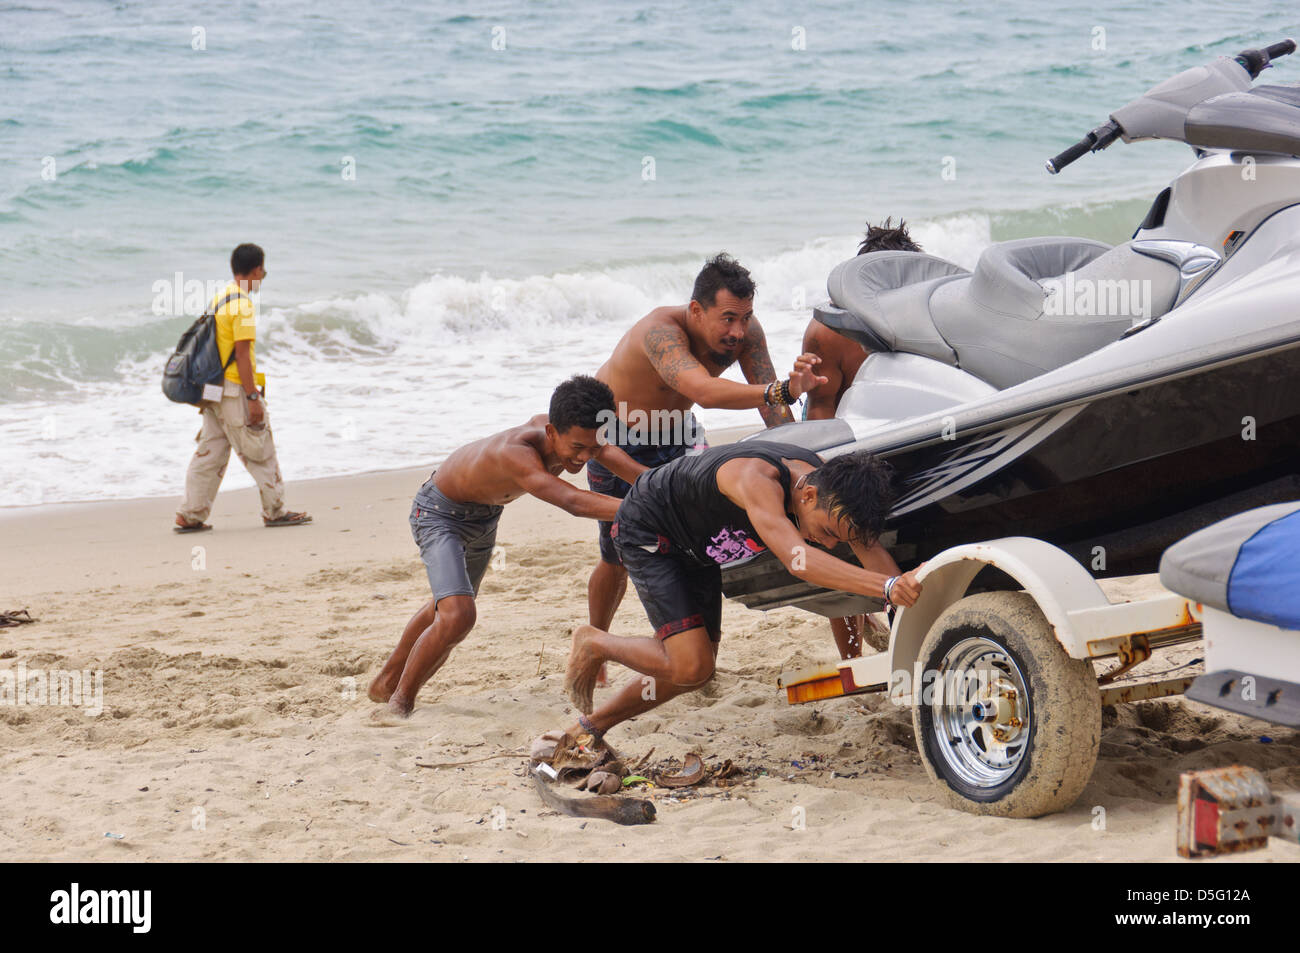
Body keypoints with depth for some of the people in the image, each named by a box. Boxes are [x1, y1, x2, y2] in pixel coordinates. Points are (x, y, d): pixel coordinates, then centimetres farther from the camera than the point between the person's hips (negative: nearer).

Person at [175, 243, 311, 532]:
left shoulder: (220, 298, 13)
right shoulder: (242, 304, -16)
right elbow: (242, 354, -20)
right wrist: (253, 397, -19)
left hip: (214, 388, 9)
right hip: (235, 391, -9)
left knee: (210, 452, 10)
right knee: (260, 451, 2)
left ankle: (190, 516, 8)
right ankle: (275, 511, 10)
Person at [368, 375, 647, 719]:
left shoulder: (574, 433, -23)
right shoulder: (516, 453, -46)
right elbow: (573, 502, -59)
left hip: (484, 517, 9)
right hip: (440, 513, -8)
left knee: (446, 607, 26)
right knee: (457, 615, -27)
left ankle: (386, 684, 51)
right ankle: (399, 704, -5)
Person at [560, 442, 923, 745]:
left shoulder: (830, 481, -18)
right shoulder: (757, 480, -43)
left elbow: (869, 549, -14)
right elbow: (797, 558, -57)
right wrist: (888, 586, -67)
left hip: (698, 548, 8)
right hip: (646, 532, -8)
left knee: (693, 668, 10)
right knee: (690, 666, -18)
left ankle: (589, 726, 27)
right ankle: (594, 644, 8)